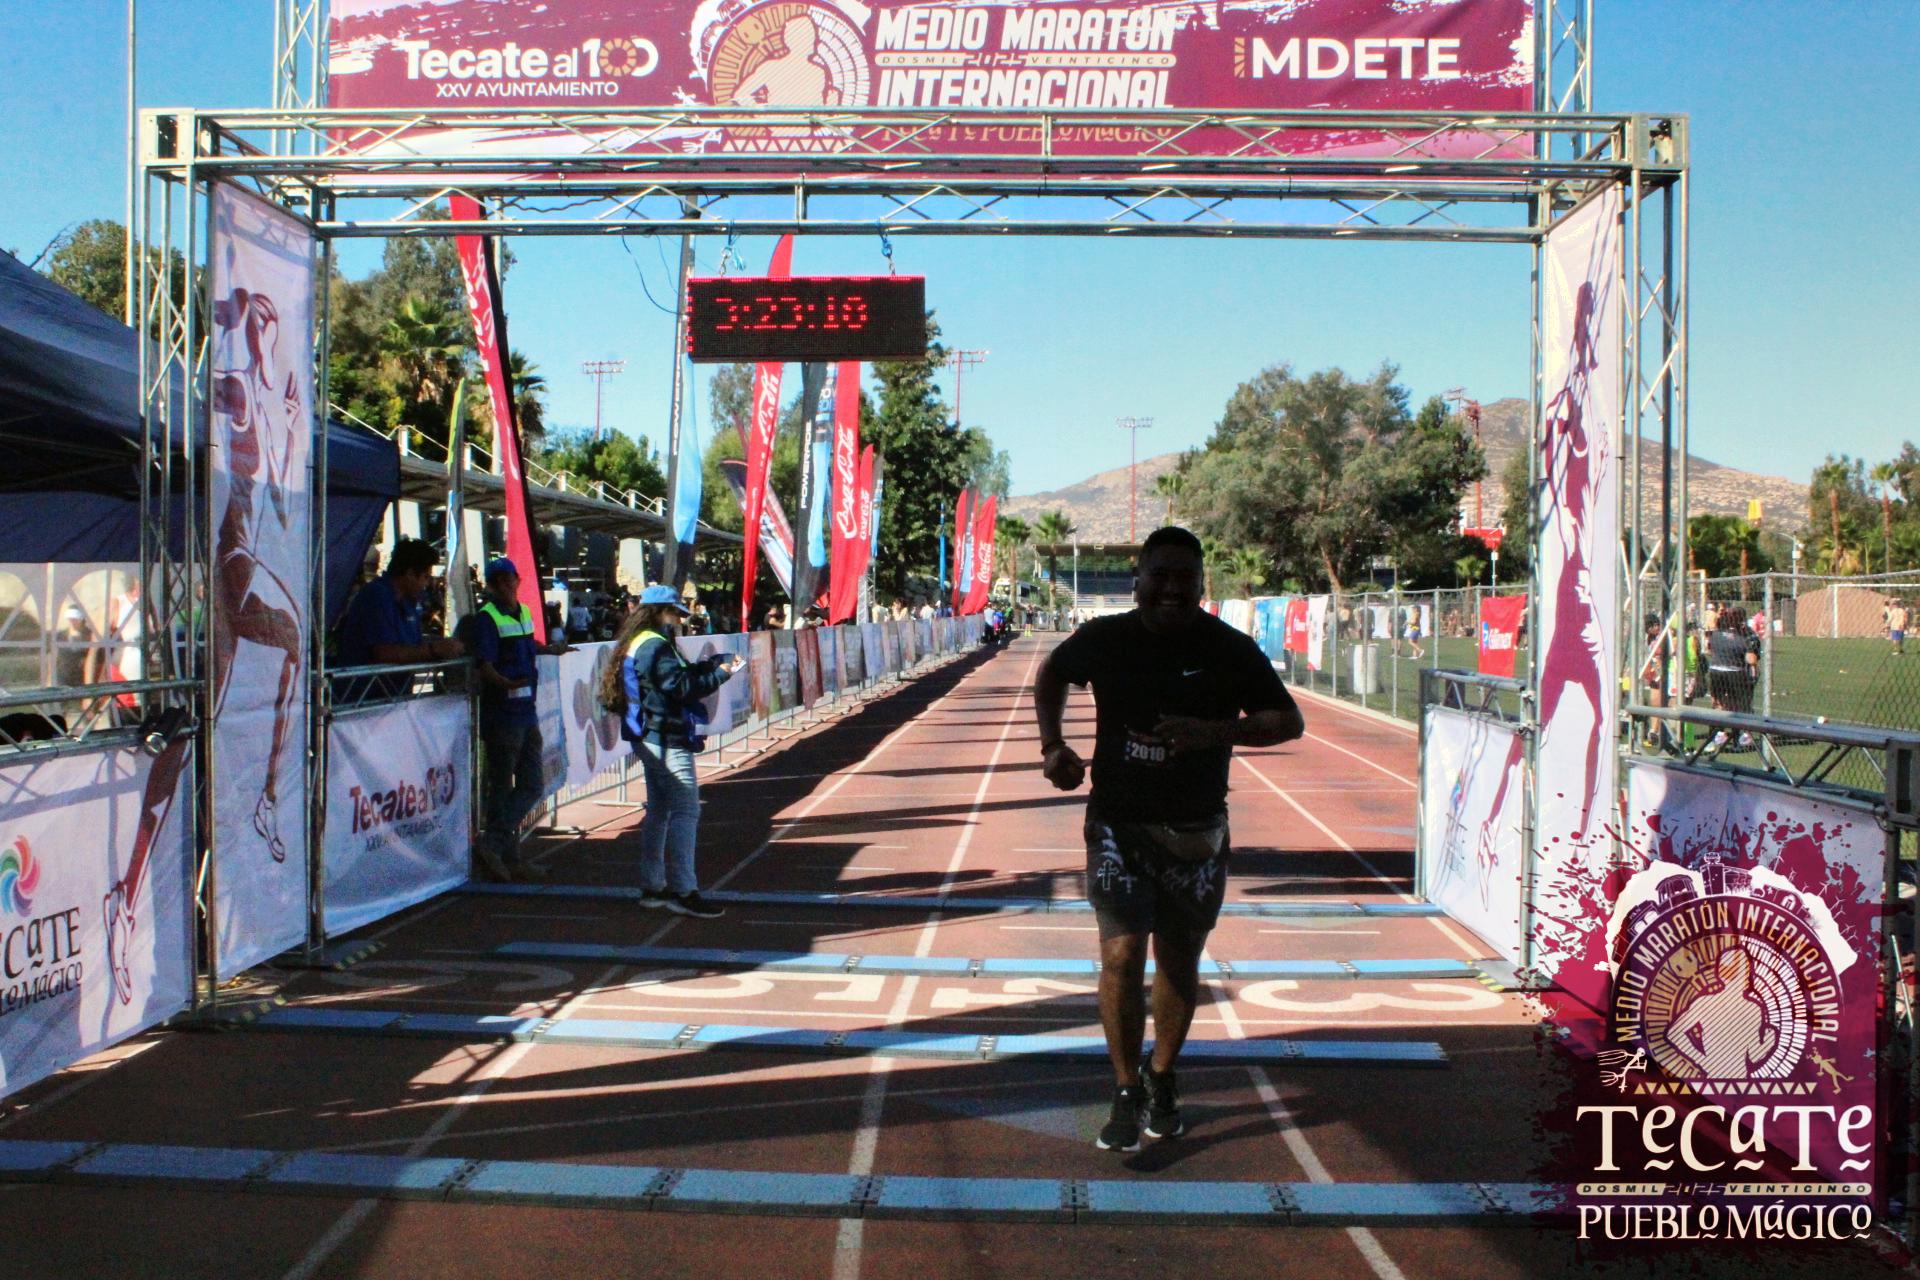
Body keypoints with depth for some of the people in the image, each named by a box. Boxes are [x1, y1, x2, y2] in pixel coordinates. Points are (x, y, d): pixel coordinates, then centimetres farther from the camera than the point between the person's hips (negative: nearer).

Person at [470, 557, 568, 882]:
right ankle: (500, 851, 2)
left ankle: (494, 844, 12)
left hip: (527, 712, 8)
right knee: (502, 789, -3)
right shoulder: (486, 617, -11)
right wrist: (506, 683, -38)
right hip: (501, 716, -8)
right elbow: (484, 665, -22)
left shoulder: (525, 613, 12)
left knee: (530, 787, 8)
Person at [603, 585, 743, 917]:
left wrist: (706, 665, 10)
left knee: (659, 811, 15)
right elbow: (681, 687, -21)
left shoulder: (638, 644, 16)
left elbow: (674, 677, 18)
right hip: (668, 740, -11)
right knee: (685, 812, -11)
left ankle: (653, 887, 20)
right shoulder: (655, 646, -16)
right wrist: (721, 674, -11)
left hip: (650, 739, 11)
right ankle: (683, 891, -13)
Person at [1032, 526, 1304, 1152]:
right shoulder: (1104, 639, -2)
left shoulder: (1229, 649, -5)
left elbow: (1288, 721, -3)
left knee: (1179, 960, 11)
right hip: (1117, 825, -1)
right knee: (1121, 956, -10)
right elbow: (1051, 673, 18)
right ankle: (1127, 1094, 5)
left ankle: (1161, 1078, 33)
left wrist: (1214, 732, -20)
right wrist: (1053, 745, 5)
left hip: (1195, 834, 1)